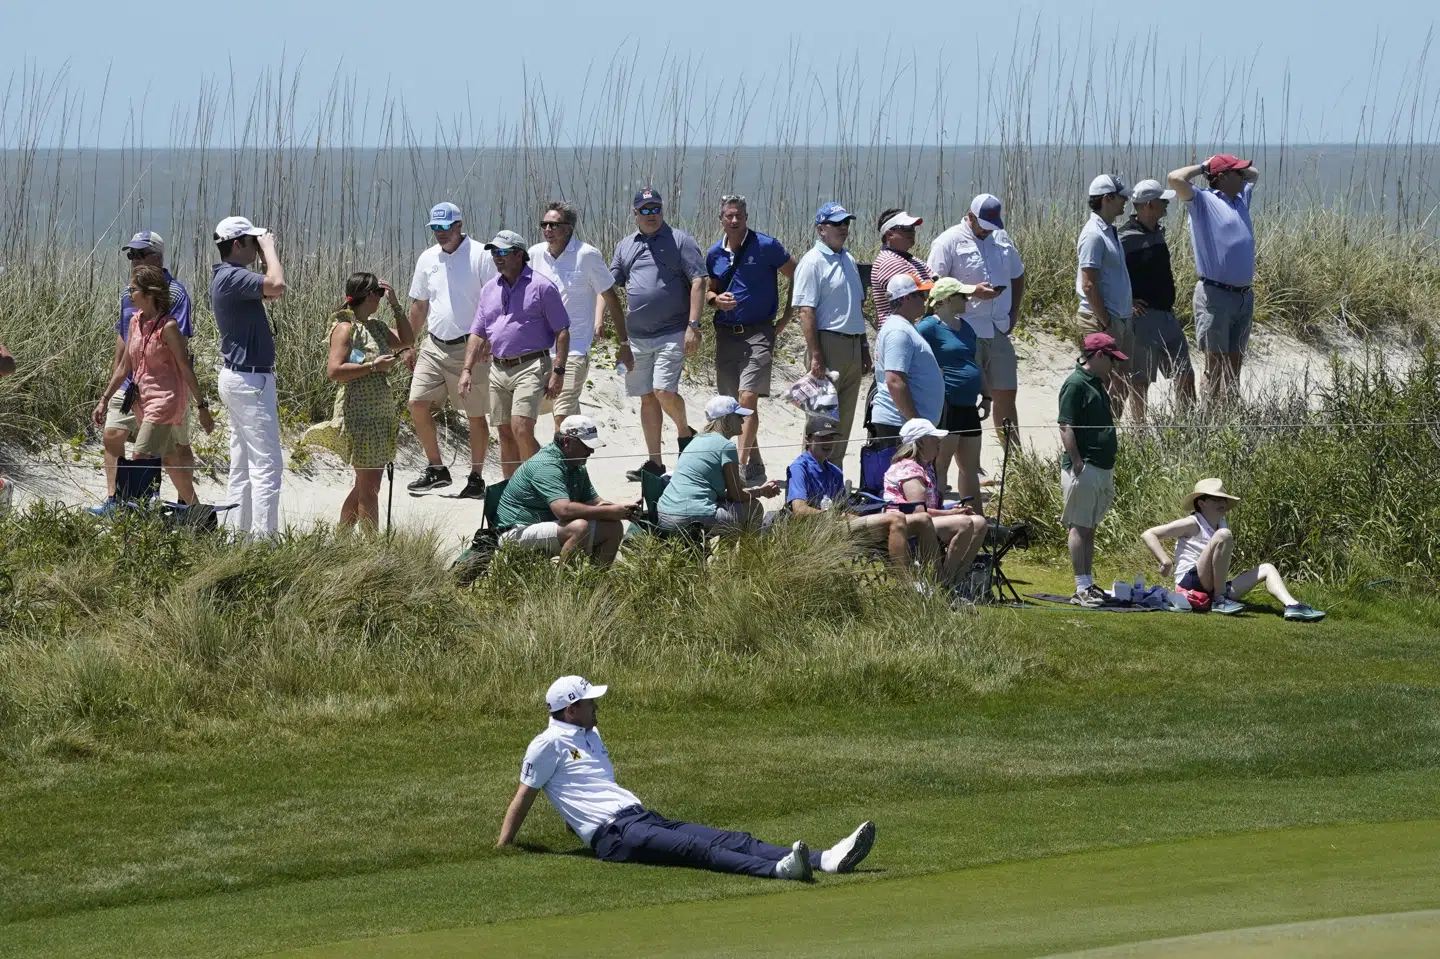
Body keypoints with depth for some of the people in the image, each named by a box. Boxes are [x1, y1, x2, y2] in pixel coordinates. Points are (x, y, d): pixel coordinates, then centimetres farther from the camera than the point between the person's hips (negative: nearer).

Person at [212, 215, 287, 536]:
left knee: (243, 465, 13)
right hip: (250, 379, -11)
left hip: (237, 375, 11)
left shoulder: (226, 277, 14)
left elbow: (271, 293, 26)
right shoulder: (232, 277, -18)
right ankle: (263, 536, -14)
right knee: (267, 463, -11)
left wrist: (265, 250, 15)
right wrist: (269, 247, -18)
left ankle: (237, 531, 16)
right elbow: (276, 285, -34)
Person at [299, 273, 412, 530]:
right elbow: (334, 371, -20)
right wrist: (373, 366, -19)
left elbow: (407, 341, 24)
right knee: (368, 488, -7)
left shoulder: (376, 326, 14)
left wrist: (395, 305, 15)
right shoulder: (345, 328, -11)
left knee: (366, 484, 13)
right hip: (359, 415, -9)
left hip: (380, 413, 9)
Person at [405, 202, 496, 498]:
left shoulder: (480, 256, -8)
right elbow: (419, 304, 18)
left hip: (469, 348, -5)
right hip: (434, 345, 5)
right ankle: (435, 469, 12)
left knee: (475, 415, 2)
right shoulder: (428, 259, 9)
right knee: (417, 403, -2)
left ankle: (476, 478, 11)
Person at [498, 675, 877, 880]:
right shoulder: (549, 745, -1)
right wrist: (502, 848, 2)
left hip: (645, 819, 9)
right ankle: (778, 869, -55)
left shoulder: (590, 735, 27)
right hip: (613, 834, -9)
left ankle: (827, 860, -26)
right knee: (696, 848, -32)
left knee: (731, 840, -10)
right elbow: (524, 797, 1)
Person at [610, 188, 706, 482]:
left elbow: (698, 282, -7)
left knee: (664, 391, -16)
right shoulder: (625, 247, 14)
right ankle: (654, 461, 14)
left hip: (672, 333, -5)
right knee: (647, 398, 8)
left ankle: (684, 433, 12)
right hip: (636, 336, 5)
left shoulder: (679, 241, -1)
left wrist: (693, 326, -14)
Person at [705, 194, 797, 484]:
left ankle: (742, 466, -22)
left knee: (747, 398, -18)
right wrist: (716, 299, -5)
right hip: (726, 334, 6)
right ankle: (755, 465, 20)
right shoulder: (715, 254, 8)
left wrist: (786, 318, 1)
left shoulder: (766, 247, -6)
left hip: (758, 332, -6)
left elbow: (796, 277, 3)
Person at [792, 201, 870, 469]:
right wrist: (815, 356, -21)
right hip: (828, 343, -8)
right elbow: (806, 311, -16)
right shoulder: (813, 262, -10)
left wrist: (864, 347, 20)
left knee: (845, 419, 11)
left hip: (853, 345, 8)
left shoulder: (848, 260, 16)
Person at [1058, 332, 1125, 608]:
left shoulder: (1097, 383, 16)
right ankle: (1081, 589, -5)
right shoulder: (1076, 385, -13)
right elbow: (1066, 427, -18)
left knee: (1089, 528, 14)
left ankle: (1088, 585, 18)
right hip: (1083, 468, -10)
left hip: (1102, 468, 10)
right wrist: (1078, 464, -21)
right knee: (1080, 528, -6)